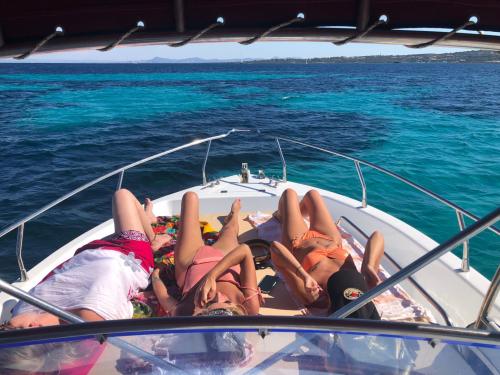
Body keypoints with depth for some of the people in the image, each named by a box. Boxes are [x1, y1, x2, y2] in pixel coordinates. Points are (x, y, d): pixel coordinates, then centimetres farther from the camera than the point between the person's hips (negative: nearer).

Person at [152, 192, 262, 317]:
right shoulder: (250, 308, -44)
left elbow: (163, 296, -23)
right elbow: (245, 251, -43)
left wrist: (155, 275, -4)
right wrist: (211, 276, -52)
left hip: (192, 262, 0)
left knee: (190, 196, 14)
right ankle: (233, 214, 72)